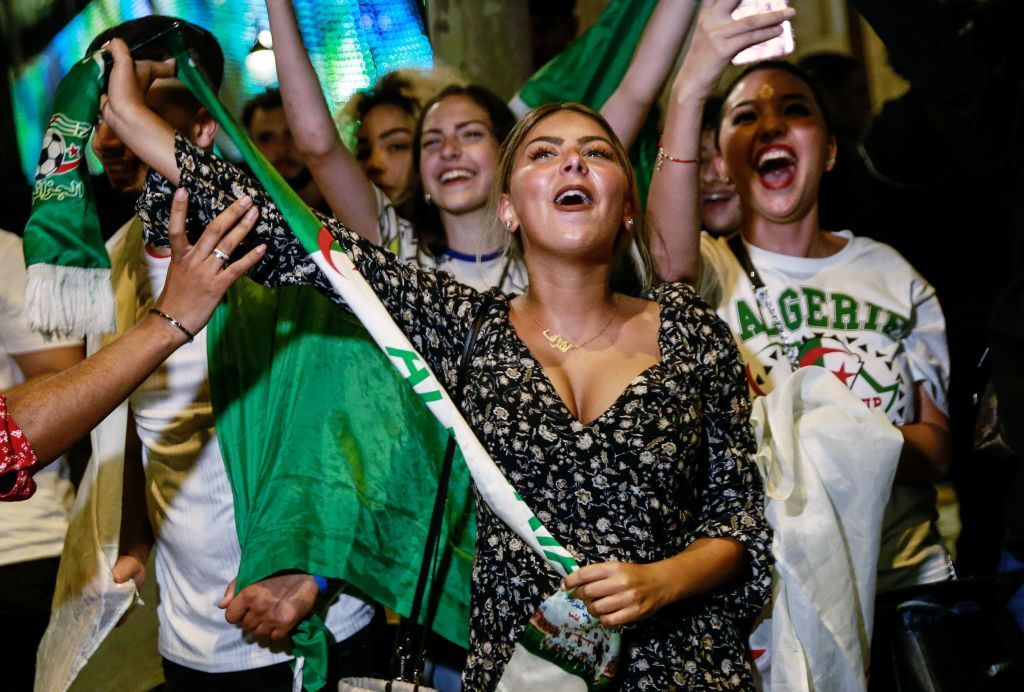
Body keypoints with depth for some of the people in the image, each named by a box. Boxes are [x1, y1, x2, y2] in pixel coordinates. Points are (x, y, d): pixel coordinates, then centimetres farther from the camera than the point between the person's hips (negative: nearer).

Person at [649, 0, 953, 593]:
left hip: (908, 573, 2)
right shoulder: (712, 269, 4)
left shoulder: (890, 272, 12)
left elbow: (938, 445, 10)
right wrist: (690, 89, -32)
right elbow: (671, 261, -22)